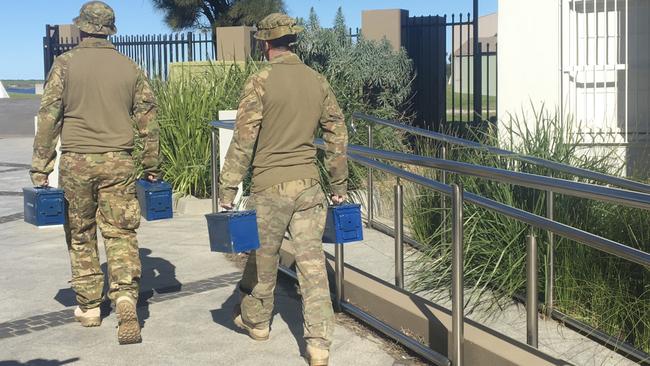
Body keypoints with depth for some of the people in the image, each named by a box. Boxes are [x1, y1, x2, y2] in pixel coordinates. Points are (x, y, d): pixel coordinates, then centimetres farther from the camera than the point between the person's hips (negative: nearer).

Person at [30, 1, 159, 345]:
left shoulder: (66, 64, -1)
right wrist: (152, 166, 15)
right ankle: (125, 296, -14)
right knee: (120, 233, 5)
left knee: (80, 235, 12)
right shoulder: (130, 68, 6)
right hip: (119, 162, 1)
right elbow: (148, 120, 7)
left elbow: (48, 118, -5)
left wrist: (40, 168, 0)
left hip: (76, 162, -1)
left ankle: (89, 307, 20)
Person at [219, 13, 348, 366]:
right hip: (309, 185, 4)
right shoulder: (317, 81, 6)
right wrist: (339, 186, 18)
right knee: (312, 263, 3)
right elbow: (336, 135, 10)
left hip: (270, 187, -4)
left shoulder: (261, 81, -9)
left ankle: (256, 320, 36)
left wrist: (228, 190, -7)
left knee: (263, 257, 15)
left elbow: (243, 139, -11)